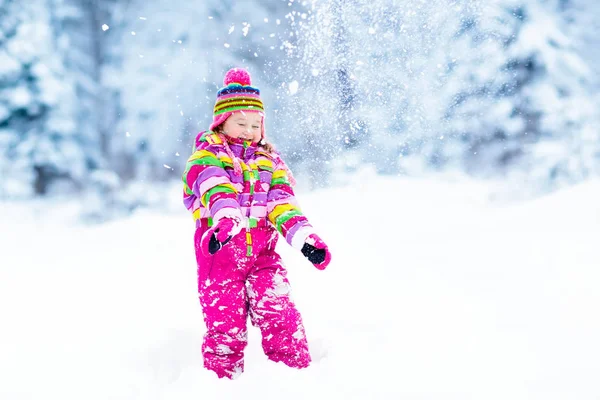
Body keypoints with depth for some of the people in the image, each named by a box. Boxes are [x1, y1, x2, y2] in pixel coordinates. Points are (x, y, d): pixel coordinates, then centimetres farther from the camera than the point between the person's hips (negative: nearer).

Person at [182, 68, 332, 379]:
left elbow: (282, 204, 7)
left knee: (278, 312, -14)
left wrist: (305, 238, -12)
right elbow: (215, 189, -19)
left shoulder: (269, 161, 18)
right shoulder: (206, 156, 3)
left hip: (262, 253, 3)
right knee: (225, 326, -5)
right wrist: (226, 218, -41)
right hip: (220, 252, -3)